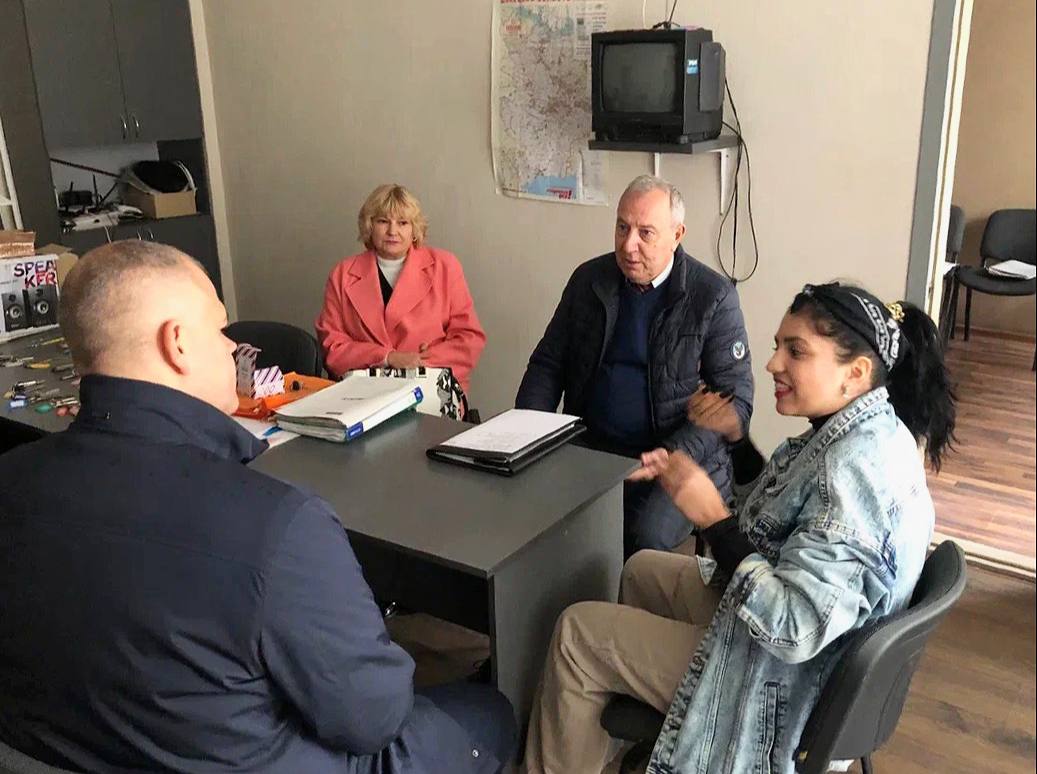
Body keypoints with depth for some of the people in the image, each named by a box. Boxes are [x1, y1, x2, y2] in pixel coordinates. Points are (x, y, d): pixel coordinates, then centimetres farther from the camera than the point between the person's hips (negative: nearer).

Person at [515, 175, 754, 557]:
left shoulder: (713, 296, -5)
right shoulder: (589, 279, 7)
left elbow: (735, 398, -6)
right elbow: (548, 363, 12)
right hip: (588, 450, 4)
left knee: (646, 539, -30)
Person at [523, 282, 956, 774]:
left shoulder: (854, 467, -33)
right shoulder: (859, 433, -2)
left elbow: (797, 629, -35)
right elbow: (778, 519, 12)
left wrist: (714, 519, -31)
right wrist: (735, 438, -1)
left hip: (781, 676, -10)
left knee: (577, 634, -1)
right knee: (642, 568, 27)